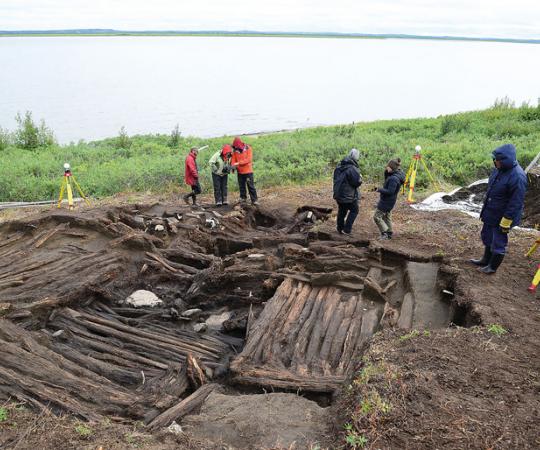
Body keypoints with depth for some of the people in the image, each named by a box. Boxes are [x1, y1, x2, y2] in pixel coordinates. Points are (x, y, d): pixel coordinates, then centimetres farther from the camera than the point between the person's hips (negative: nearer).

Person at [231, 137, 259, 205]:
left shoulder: (248, 148, -8)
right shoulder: (235, 150, 1)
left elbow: (249, 159, -17)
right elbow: (233, 160, 0)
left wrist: (239, 163, -24)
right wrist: (233, 166, -22)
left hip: (248, 170, -4)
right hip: (240, 171, 4)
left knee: (251, 186, -4)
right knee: (241, 186, 11)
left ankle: (254, 200, -2)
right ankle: (243, 198, 24)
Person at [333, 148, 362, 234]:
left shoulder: (339, 166, 3)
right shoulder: (352, 169, -23)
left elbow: (335, 178, 13)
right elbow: (357, 182, -20)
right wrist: (360, 177, -2)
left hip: (338, 194, 7)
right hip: (349, 196, -7)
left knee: (341, 211, 21)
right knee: (354, 211, 11)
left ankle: (340, 229, 31)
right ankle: (347, 229, 5)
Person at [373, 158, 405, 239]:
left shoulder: (393, 178, -27)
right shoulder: (397, 175, 5)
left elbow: (390, 191, -28)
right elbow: (387, 180, 18)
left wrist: (380, 189, -17)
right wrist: (386, 172, 3)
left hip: (386, 201, -10)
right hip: (389, 201, 10)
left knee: (377, 217, -3)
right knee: (387, 217, 20)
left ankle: (385, 233, -2)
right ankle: (389, 234, 27)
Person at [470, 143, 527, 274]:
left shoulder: (517, 177, -29)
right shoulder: (499, 169, -2)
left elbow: (516, 203, -26)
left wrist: (506, 221, -22)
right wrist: (486, 207, 21)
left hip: (502, 217, -9)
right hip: (491, 213, 9)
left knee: (498, 242, 7)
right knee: (487, 237, 23)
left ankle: (493, 267, 25)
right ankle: (486, 260, 42)